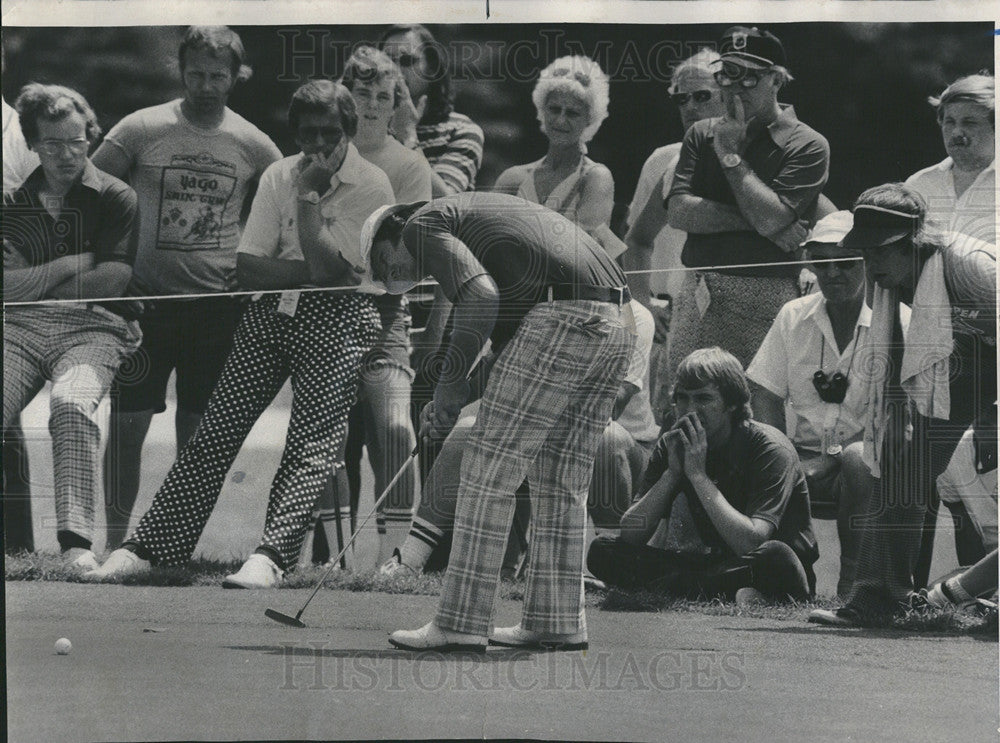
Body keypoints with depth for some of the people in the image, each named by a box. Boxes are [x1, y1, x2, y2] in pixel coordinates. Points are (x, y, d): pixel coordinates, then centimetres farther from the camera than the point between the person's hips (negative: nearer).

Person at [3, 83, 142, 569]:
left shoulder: (115, 199, 11)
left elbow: (111, 283, 0)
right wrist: (77, 263, 2)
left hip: (92, 329, -2)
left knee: (72, 405, -35)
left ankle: (76, 541, -39)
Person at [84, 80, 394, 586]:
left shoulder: (371, 186, -4)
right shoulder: (277, 177, 10)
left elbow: (327, 268, -14)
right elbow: (247, 268, 2)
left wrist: (309, 194, -12)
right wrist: (307, 270, -11)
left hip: (338, 316, -4)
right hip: (273, 312, 4)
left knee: (312, 440, -18)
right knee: (217, 428, -3)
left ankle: (271, 557, -28)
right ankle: (148, 546, -5)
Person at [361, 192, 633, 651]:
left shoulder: (422, 225, 5)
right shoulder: (474, 213, 33)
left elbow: (481, 297, -13)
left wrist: (451, 380, -3)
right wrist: (447, 404, 32)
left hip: (559, 320, -9)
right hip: (615, 324, 9)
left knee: (488, 477, -3)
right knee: (561, 485, 16)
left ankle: (460, 625, -2)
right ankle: (558, 622, 18)